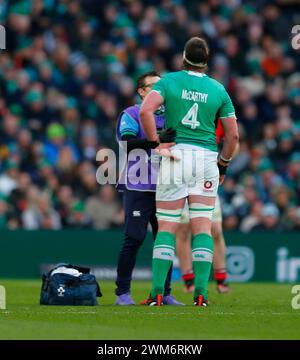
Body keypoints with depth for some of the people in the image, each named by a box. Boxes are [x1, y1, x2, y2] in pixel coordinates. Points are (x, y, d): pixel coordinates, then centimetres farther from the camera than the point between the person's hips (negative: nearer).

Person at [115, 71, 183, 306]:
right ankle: (123, 292, -2)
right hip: (137, 188, -5)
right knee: (134, 239, -7)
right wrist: (156, 140, -30)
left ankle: (165, 293, 10)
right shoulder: (131, 114, 0)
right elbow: (127, 143, -17)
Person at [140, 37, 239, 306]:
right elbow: (233, 134, 7)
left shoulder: (169, 81, 1)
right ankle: (200, 293, -6)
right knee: (202, 227, 3)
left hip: (175, 156, -1)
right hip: (206, 158, 1)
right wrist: (223, 164, 19)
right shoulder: (218, 90, 7)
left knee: (167, 226, 2)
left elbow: (146, 110, -15)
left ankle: (157, 292, -6)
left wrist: (156, 143, -8)